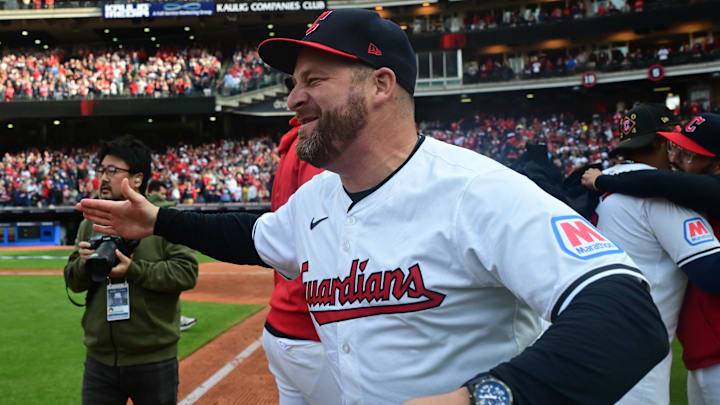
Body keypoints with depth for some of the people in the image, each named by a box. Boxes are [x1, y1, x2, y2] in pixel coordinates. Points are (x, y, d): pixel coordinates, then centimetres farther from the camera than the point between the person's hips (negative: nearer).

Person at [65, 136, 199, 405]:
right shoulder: (90, 223, 7)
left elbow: (187, 271, -15)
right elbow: (73, 282, 10)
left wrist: (133, 270, -23)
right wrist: (84, 264, -11)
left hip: (154, 360, -4)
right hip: (100, 359, 4)